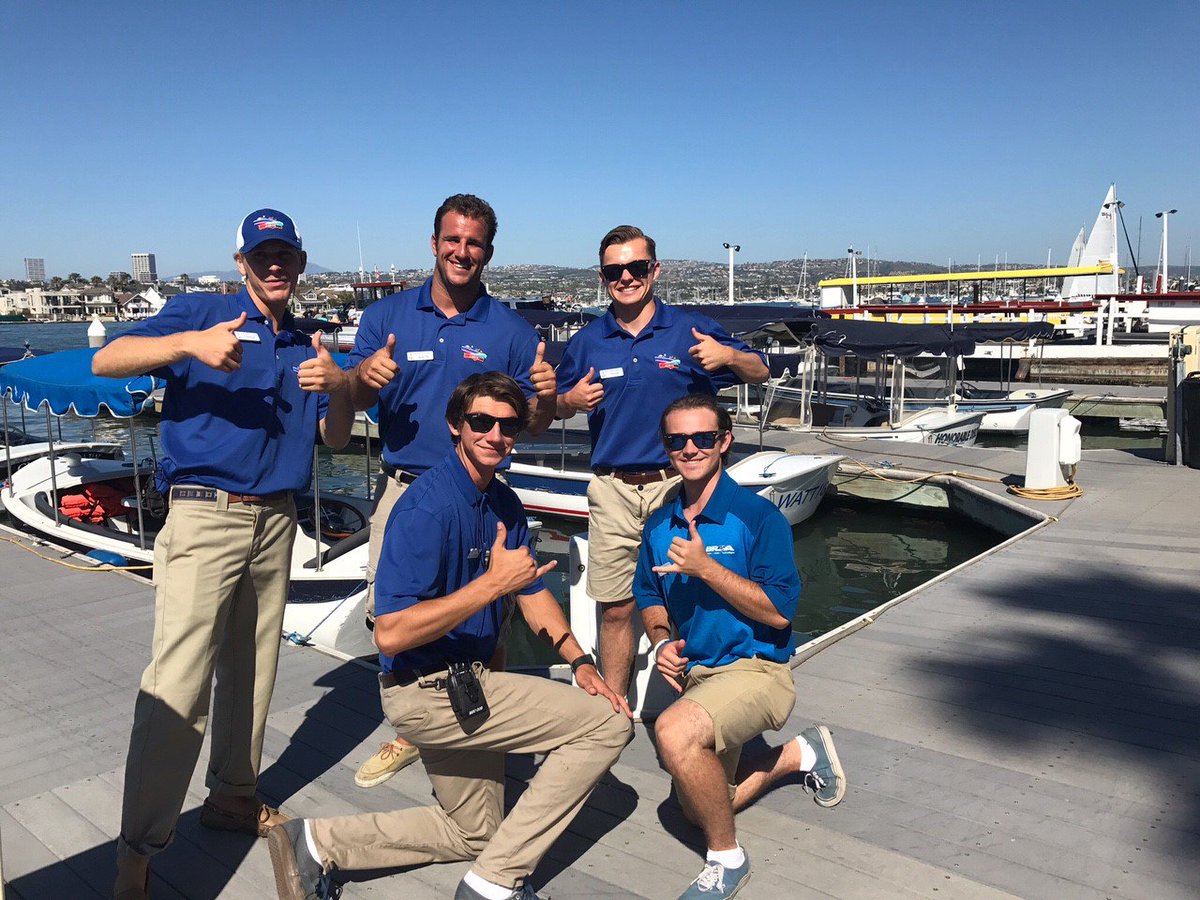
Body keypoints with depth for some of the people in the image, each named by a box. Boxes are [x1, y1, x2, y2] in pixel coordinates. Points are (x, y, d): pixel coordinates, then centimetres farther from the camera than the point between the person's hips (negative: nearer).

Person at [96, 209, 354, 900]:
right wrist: (189, 343, -28)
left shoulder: (308, 345, 15)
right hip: (205, 515, -5)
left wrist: (339, 387, -12)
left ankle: (233, 795, 32)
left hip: (277, 523, 6)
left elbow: (336, 437, 9)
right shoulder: (201, 313, 0)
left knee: (252, 669, 15)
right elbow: (106, 361, -12)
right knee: (179, 686, -9)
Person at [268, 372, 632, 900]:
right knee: (609, 724, -11)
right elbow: (391, 634, -28)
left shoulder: (505, 503, 5)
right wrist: (494, 583, -29)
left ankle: (318, 843, 21)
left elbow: (532, 591, 13)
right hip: (427, 692, -9)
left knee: (473, 833, 24)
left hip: (463, 685, 9)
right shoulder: (428, 507, -23)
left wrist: (579, 663, 0)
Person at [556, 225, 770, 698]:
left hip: (677, 486, -1)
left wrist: (727, 356, -15)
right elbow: (558, 406, 18)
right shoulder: (587, 341, 9)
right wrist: (570, 401, -6)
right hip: (612, 490, 2)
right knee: (615, 609, 7)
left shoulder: (691, 329, 2)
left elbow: (760, 373, 7)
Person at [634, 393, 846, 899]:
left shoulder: (758, 516, -15)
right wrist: (662, 643, -5)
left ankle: (726, 859, -10)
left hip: (755, 668, -7)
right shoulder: (659, 526, 3)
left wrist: (706, 567, -26)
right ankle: (799, 754, 39)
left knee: (675, 731, -36)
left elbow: (779, 610, -21)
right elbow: (649, 598, 15)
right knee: (699, 808, 18)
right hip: (695, 674, 8)